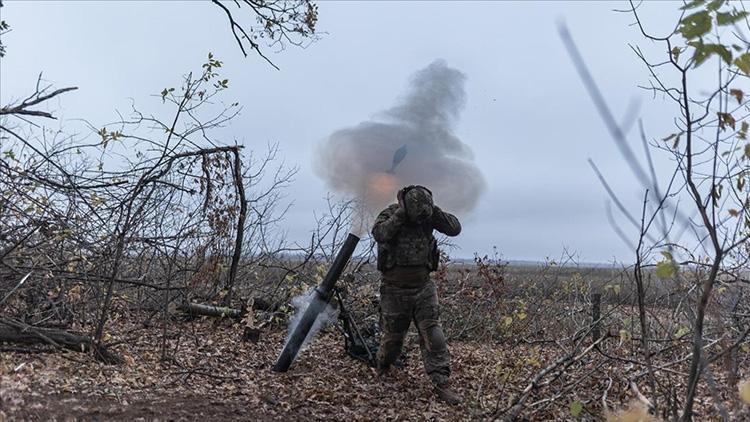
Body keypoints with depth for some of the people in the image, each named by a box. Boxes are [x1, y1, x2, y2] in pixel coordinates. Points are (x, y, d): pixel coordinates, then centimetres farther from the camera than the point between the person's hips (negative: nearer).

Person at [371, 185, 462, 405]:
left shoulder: (429, 216, -3)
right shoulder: (390, 214, -12)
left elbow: (455, 228, -10)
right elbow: (379, 234, -31)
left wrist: (434, 211, -20)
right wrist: (401, 213, -30)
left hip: (423, 287, 2)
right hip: (395, 289, -2)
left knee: (433, 334, -6)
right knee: (392, 335, 12)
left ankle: (441, 383, -3)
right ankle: (383, 366, 41)